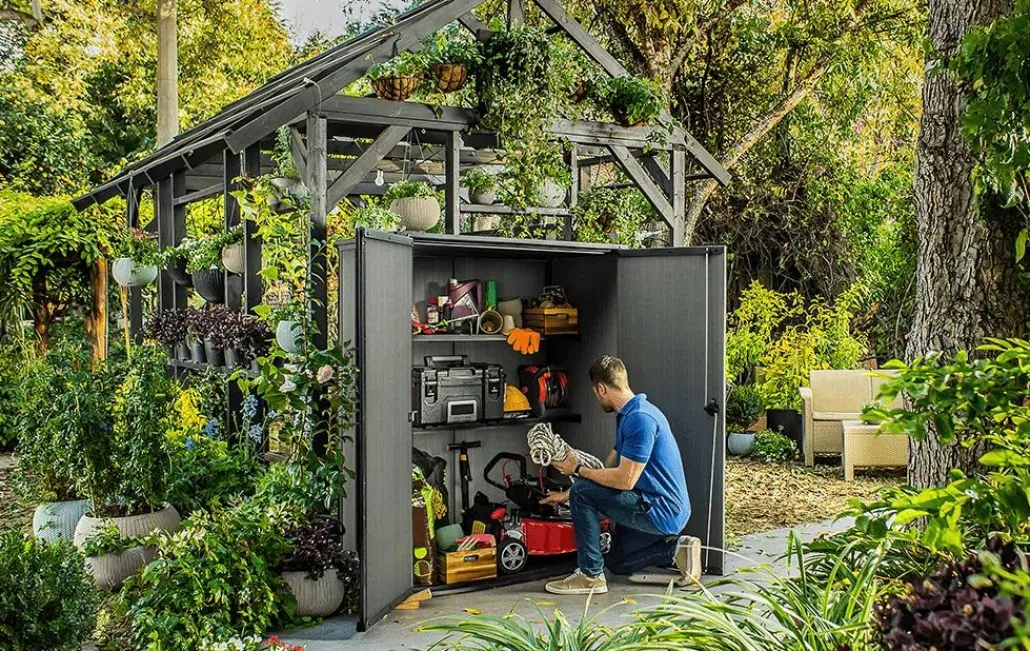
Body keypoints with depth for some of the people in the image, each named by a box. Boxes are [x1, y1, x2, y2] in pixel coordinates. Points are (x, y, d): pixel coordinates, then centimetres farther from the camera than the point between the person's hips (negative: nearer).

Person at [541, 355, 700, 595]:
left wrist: (578, 470, -12)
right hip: (668, 512, 11)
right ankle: (676, 549, 12)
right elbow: (608, 470, 19)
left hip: (662, 512, -11)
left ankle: (590, 575, -7)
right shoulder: (628, 415, 12)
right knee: (618, 563, 25)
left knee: (582, 493, -14)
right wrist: (566, 495, 21)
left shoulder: (640, 418, -22)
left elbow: (624, 480, -25)